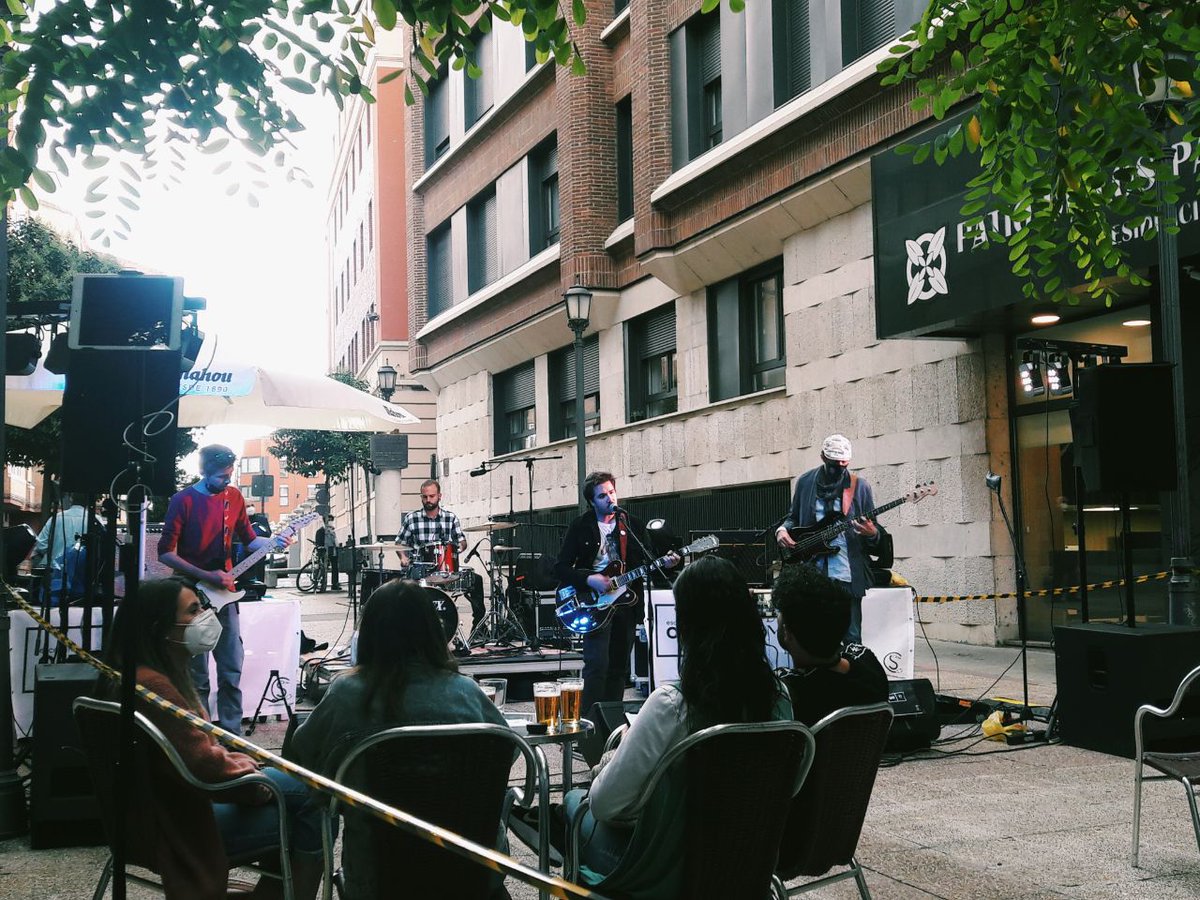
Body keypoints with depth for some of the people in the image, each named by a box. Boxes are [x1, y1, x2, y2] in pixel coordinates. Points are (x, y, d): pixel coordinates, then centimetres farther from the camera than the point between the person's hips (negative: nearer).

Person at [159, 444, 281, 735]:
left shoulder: (233, 496, 5)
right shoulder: (183, 501, -9)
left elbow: (249, 540, 14)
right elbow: (166, 553, -11)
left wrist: (273, 542, -7)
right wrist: (207, 576, -17)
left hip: (223, 593, 4)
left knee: (232, 670, 4)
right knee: (197, 675, 2)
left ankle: (232, 732, 12)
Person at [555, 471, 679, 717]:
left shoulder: (632, 525, 8)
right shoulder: (580, 527, -1)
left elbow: (646, 564, 9)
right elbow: (561, 568, -3)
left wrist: (664, 564, -12)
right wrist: (588, 580, -17)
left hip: (626, 602, 4)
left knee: (619, 668, 9)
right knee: (597, 665, -15)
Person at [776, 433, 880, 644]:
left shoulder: (859, 486, 4)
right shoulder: (805, 482, 9)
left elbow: (872, 530, 8)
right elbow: (794, 517, 20)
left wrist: (872, 534, -16)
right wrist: (782, 530, -1)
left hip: (846, 574, -1)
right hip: (811, 571, 2)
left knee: (851, 638, -2)